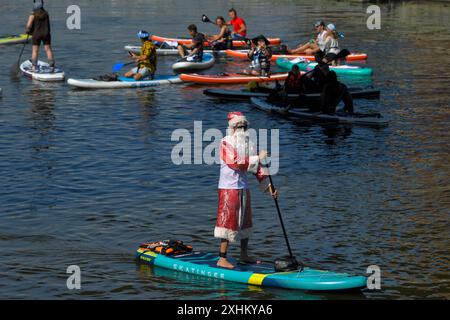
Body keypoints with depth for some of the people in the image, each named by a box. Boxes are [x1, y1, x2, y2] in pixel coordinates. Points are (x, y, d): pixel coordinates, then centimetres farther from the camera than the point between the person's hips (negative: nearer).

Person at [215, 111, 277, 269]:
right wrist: (257, 158, -22)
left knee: (245, 223, 14)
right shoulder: (226, 143, -11)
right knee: (229, 222, -9)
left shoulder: (247, 143, 12)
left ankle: (244, 256, 26)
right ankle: (222, 259, -6)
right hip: (229, 189, -8)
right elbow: (235, 163, -24)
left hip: (243, 188, 8)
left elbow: (256, 167, 17)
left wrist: (268, 185, 13)